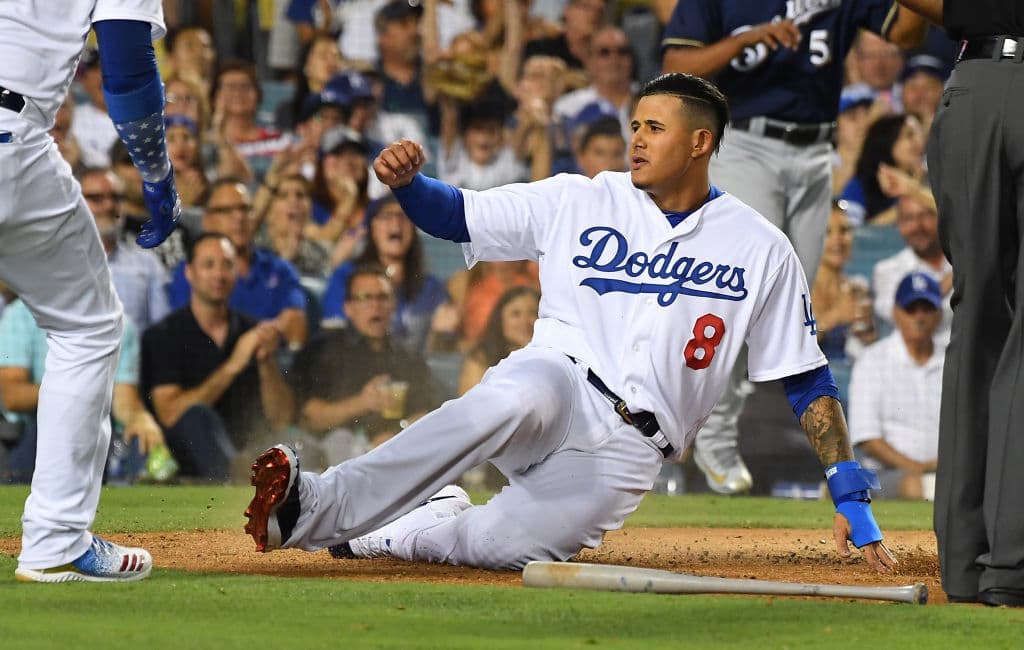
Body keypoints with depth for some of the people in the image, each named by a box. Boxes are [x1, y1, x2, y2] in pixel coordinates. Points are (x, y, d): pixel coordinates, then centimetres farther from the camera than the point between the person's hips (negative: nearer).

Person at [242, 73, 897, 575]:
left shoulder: (762, 251, 4)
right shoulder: (580, 202, 7)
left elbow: (808, 381, 6)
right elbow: (456, 215, 8)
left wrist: (853, 499, 1)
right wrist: (405, 181, -15)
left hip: (626, 450, 1)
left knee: (499, 547, -24)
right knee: (521, 398, -39)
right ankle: (317, 503, -44)